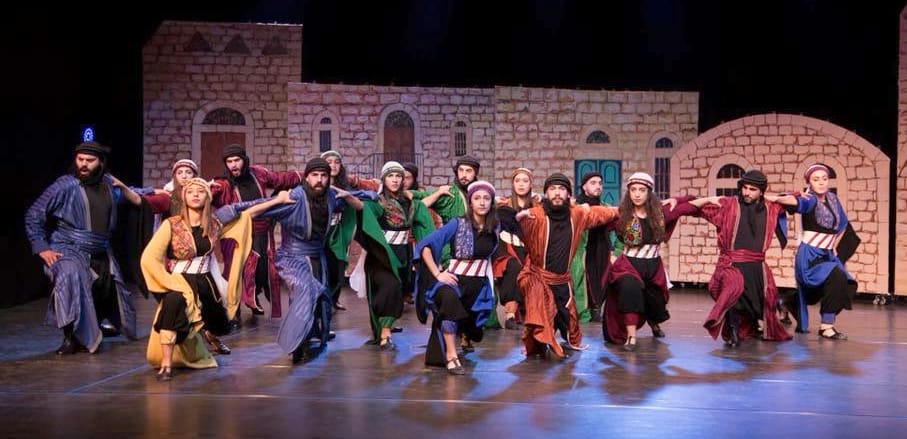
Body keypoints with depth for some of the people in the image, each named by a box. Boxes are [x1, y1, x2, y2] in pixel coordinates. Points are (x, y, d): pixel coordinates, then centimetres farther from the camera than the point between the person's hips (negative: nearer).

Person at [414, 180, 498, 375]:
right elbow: (425, 246, -16)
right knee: (450, 299, -39)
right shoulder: (457, 224, -11)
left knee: (472, 321, 19)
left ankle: (465, 337, 61)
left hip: (480, 283, 4)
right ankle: (451, 355, -33)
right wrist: (437, 273, -22)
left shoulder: (494, 226, 0)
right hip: (455, 278, -4)